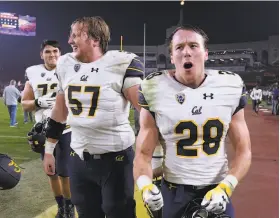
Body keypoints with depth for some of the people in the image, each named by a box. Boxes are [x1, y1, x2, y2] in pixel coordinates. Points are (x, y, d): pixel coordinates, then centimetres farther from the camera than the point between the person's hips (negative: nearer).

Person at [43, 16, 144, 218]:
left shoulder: (121, 64, -13)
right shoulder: (66, 65, 6)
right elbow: (60, 112, 15)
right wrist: (49, 150, 19)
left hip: (115, 158, -5)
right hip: (78, 158, 6)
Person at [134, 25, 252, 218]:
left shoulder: (229, 88, -5)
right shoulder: (156, 91, -9)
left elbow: (244, 151, 0)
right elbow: (143, 153, -5)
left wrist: (225, 187, -14)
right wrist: (145, 185, -23)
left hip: (217, 191, 1)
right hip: (174, 192, 0)